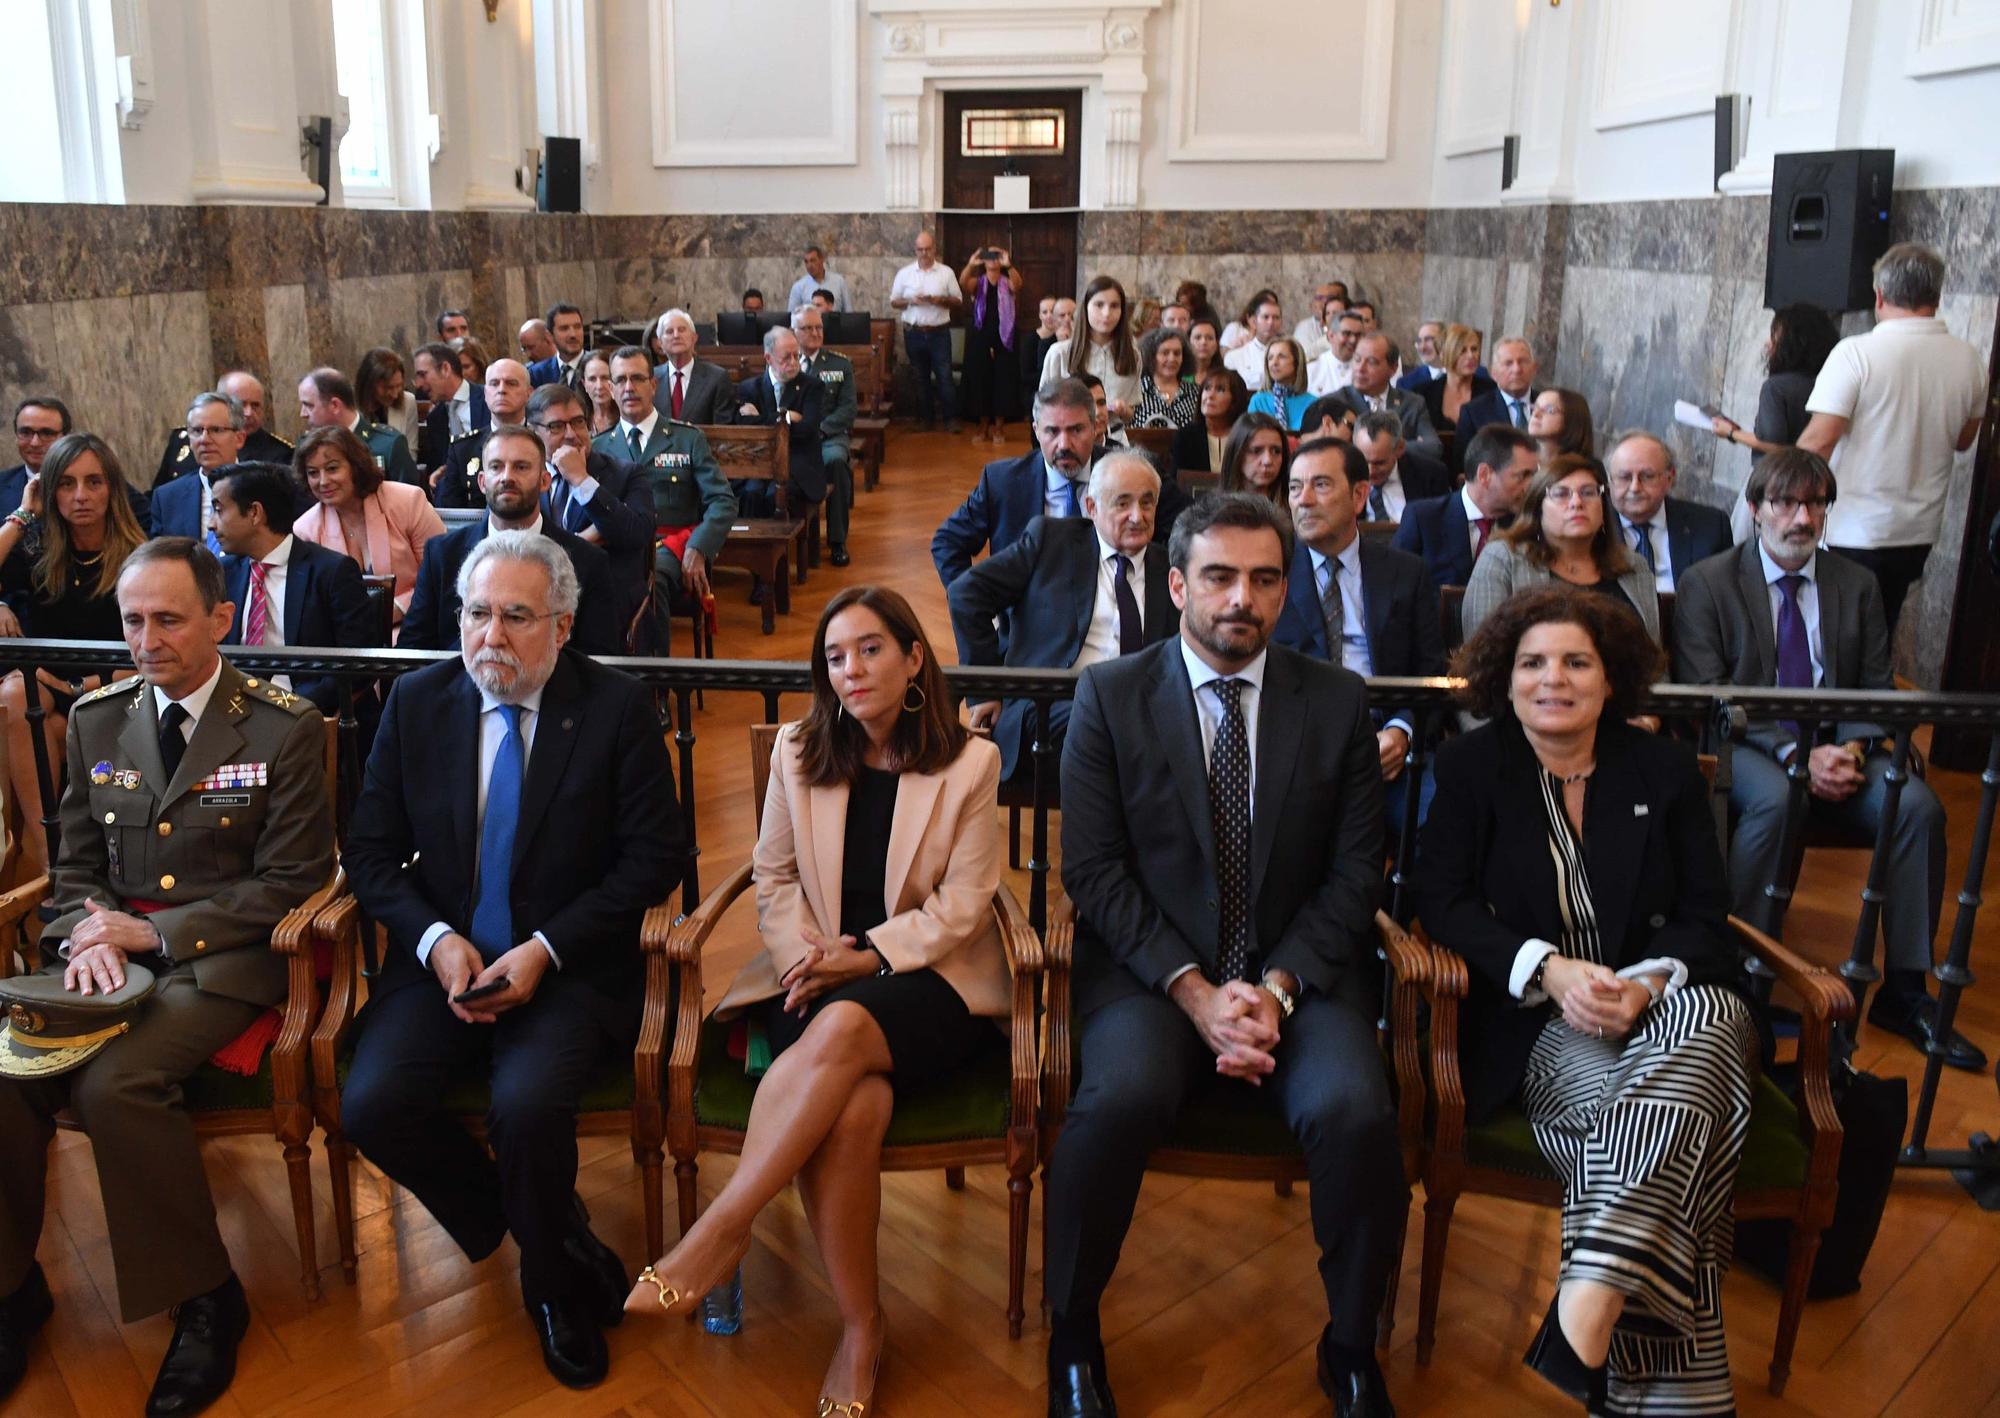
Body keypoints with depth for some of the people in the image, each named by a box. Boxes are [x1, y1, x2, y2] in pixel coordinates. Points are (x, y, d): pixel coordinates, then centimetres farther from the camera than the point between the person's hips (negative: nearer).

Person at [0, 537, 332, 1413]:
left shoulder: (285, 729, -5)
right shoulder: (97, 718, 11)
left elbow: (288, 883, -6)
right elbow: (74, 862, 15)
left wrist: (152, 931, -12)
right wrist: (91, 934, -7)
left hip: (218, 958, -5)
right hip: (107, 949, 5)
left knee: (114, 1082, -29)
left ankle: (202, 1297, -10)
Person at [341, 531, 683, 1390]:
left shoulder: (619, 709, -5)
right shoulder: (417, 701, 4)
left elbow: (655, 858, -6)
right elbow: (371, 851, 7)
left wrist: (546, 950, -15)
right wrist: (436, 939, -11)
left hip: (571, 967, -3)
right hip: (443, 959, 4)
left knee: (526, 1104, -29)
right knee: (371, 1104, -21)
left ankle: (555, 1284, 4)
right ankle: (562, 1237, 6)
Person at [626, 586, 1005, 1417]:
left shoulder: (970, 763, -1)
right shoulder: (798, 752, 9)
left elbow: (959, 906, -4)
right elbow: (773, 877, 11)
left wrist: (863, 958, -14)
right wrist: (804, 955, -8)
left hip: (928, 978, -2)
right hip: (813, 978, 2)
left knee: (843, 1028, -37)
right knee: (856, 1103, -31)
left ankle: (719, 1231, -29)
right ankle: (859, 1325, -20)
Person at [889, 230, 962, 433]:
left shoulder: (946, 273, 2)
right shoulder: (904, 273, 4)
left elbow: (958, 301, 5)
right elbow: (894, 302, 7)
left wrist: (941, 300, -15)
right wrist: (910, 301, -13)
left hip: (939, 332, -1)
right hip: (914, 333, 2)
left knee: (944, 376, -4)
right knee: (921, 377, 8)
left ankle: (951, 417, 2)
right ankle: (928, 418, 17)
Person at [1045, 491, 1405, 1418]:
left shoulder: (1338, 702, 6)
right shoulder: (1110, 696, 1)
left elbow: (1354, 872, 3)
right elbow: (1093, 869, -4)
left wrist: (1279, 986, -12)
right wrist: (1195, 991, -14)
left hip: (1302, 973, 2)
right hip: (1150, 970, -1)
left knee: (1355, 1110, -27)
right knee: (1119, 1098, -31)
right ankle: (1072, 1338, -4)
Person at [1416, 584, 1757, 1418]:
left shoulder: (1665, 769, 11)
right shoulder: (1471, 765, 6)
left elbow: (1705, 912, 6)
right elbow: (1441, 898, -3)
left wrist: (1650, 983, -16)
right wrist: (1549, 968, -19)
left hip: (1668, 1000, 2)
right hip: (1539, 1022, -2)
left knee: (1706, 1023, -35)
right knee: (1620, 1098, -34)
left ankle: (1591, 1300, -45)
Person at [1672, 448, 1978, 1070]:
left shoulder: (1858, 586, 13)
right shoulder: (1706, 583, 0)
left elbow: (1876, 689, 10)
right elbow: (1707, 697, -8)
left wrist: (1852, 748, -13)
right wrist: (1794, 754, -20)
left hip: (1836, 749, 4)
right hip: (1742, 749, -4)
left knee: (1918, 804, -23)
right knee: (1773, 798, -36)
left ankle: (1904, 990, -11)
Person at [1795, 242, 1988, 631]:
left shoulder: (1856, 353, -15)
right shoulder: (1969, 361, 2)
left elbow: (1818, 441, -20)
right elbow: (1963, 440, 15)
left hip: (1852, 532, -5)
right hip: (1918, 531, 5)